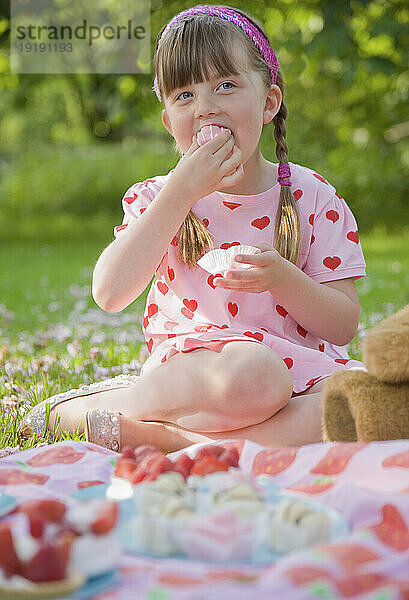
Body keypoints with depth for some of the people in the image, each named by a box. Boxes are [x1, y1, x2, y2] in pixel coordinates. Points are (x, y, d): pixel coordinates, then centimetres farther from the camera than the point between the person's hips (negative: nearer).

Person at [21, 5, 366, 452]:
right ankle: (70, 406, -17)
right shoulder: (159, 198, 6)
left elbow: (343, 326, 2)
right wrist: (181, 191, -15)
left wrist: (280, 277, -18)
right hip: (192, 363, -2)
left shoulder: (311, 197, 5)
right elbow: (110, 293, -13)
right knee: (251, 374, -38)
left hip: (298, 372, 3)